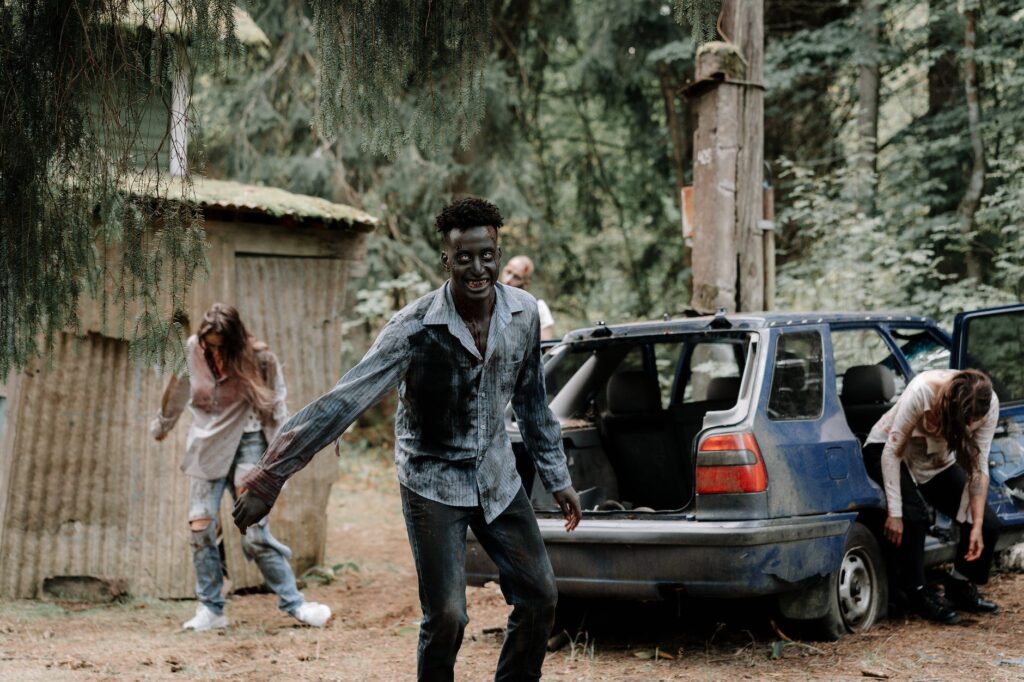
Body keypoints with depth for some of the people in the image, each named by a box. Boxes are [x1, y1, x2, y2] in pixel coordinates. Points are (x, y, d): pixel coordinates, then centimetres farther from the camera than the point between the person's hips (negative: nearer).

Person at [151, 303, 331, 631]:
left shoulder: (257, 359, -11)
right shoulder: (192, 351, -3)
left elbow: (276, 407, -4)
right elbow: (178, 391, 15)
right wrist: (162, 424, 29)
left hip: (246, 445, -3)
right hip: (206, 447, 3)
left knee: (255, 533, -10)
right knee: (200, 528, -5)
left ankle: (293, 603, 1)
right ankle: (210, 610, 6)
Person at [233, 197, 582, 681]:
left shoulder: (523, 314, -7)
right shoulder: (415, 328, -22)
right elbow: (345, 400, -29)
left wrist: (557, 478, 12)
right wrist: (271, 473, -35)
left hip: (497, 477, 5)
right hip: (433, 482, -5)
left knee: (540, 596, 4)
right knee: (446, 616, -12)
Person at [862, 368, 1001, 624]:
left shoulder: (988, 403, -25)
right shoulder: (922, 391, -38)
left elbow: (979, 466, -18)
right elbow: (893, 450, -30)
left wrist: (978, 526, -22)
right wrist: (894, 513, -32)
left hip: (938, 462, 5)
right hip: (887, 449, -4)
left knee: (989, 524, -9)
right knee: (914, 513, -32)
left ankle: (961, 586, 15)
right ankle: (917, 593, -15)